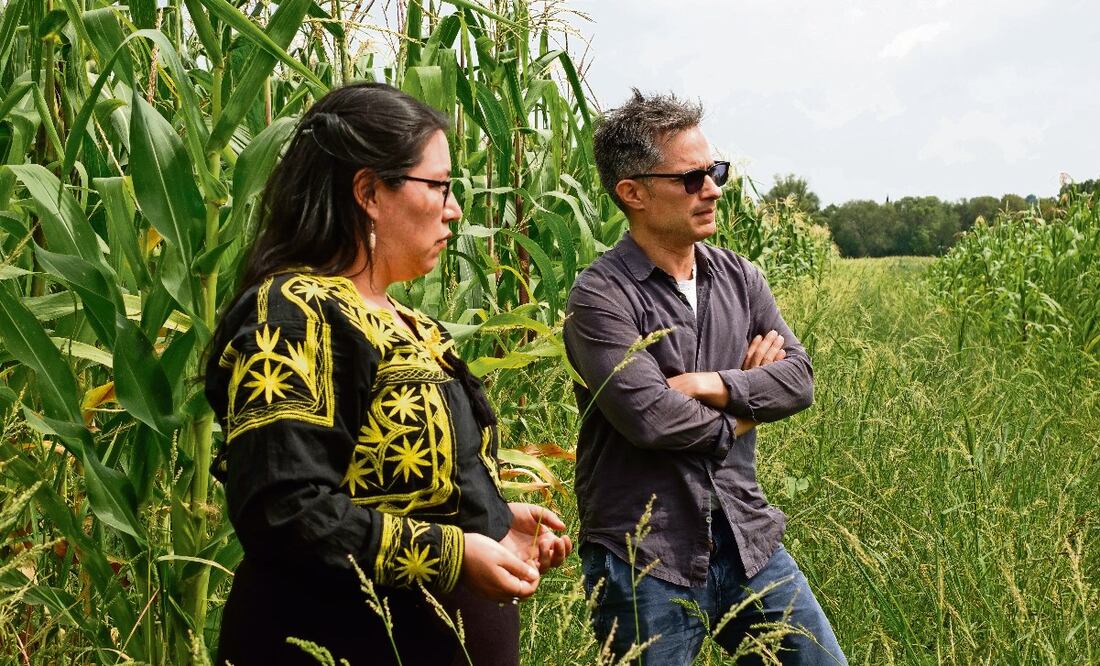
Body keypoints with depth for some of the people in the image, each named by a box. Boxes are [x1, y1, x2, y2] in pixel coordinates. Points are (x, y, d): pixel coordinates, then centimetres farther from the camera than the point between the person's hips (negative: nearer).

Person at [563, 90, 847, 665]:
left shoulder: (739, 278, 9)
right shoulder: (600, 295, -12)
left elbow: (798, 378, 0)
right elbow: (649, 417, -22)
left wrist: (709, 385, -15)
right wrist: (740, 413, -5)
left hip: (746, 540, 6)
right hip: (643, 558, -5)